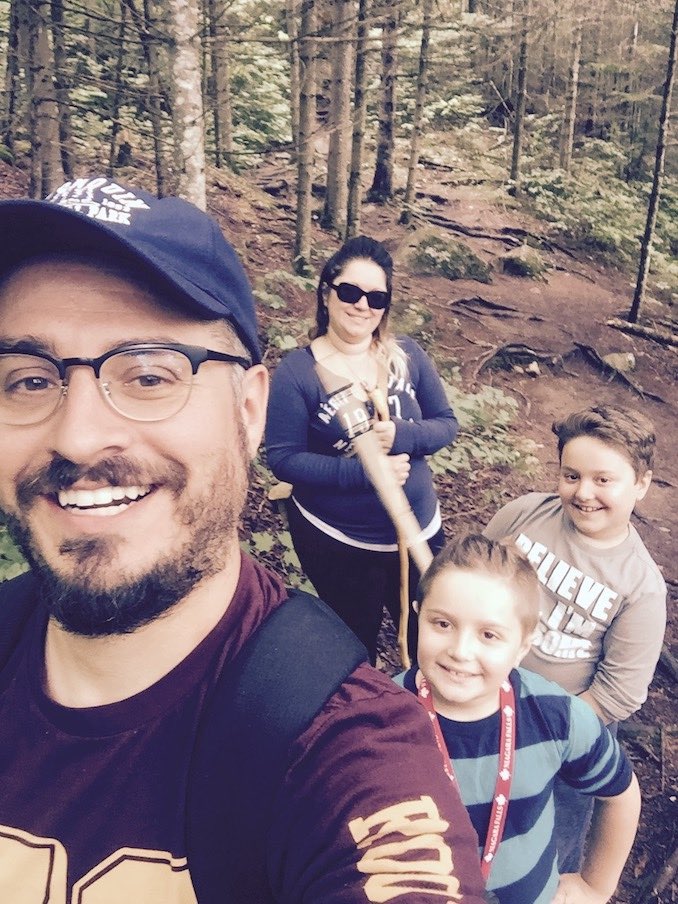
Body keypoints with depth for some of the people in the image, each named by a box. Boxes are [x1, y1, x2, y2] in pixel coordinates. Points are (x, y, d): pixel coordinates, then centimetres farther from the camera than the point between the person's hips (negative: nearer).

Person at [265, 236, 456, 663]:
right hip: (336, 542, -3)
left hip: (419, 529, 4)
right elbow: (283, 459, -17)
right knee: (356, 643, 21)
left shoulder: (407, 355, -5)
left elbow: (447, 424, -1)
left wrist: (402, 435, -22)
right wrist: (362, 472, -27)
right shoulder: (296, 371, -16)